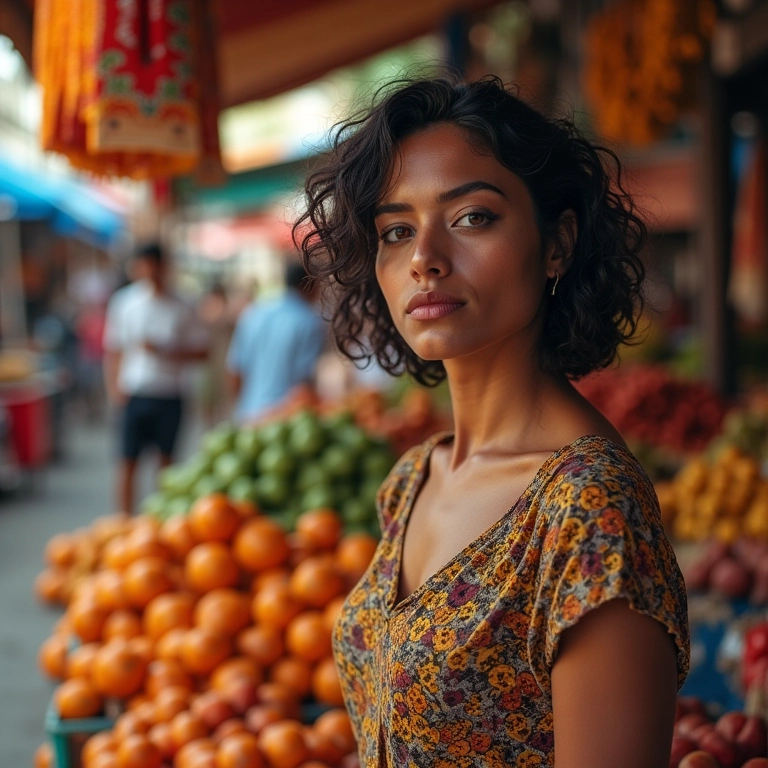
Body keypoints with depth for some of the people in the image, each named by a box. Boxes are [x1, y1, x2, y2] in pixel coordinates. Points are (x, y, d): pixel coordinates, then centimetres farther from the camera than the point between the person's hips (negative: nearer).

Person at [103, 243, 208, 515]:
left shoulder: (180, 309, -1)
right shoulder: (124, 301, 2)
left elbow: (201, 351, 0)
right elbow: (113, 349, 7)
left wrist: (163, 351, -13)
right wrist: (114, 386, -6)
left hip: (169, 394, 0)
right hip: (135, 393, 0)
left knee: (167, 459, 11)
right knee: (129, 461, -1)